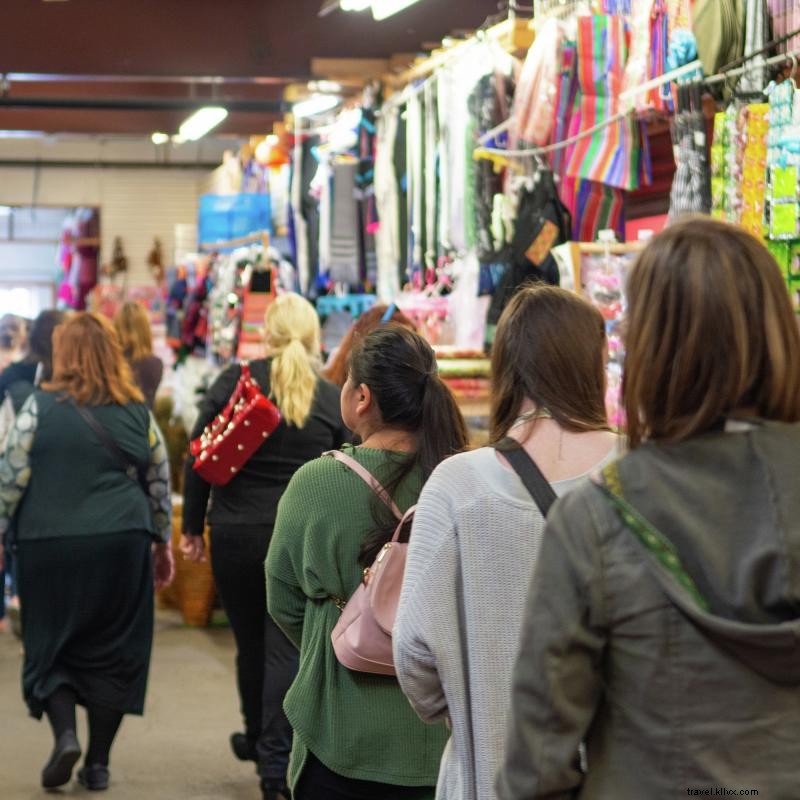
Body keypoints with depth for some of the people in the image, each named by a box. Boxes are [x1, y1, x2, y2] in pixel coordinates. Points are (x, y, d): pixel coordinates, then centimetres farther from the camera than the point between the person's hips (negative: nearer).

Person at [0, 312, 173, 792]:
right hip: (121, 545, 2)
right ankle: (98, 764, 11)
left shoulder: (40, 407, -3)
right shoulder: (137, 412, 5)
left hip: (50, 543, -2)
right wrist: (162, 542, 22)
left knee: (50, 648, 11)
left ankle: (65, 733, -10)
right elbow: (160, 483, 11)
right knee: (113, 651, 9)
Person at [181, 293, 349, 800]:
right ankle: (277, 758, -4)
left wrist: (193, 527, 8)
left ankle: (258, 739, 36)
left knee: (251, 643, 17)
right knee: (287, 646, 2)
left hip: (236, 534, 1)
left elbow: (199, 461, -1)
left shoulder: (233, 383, -3)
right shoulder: (332, 399, -2)